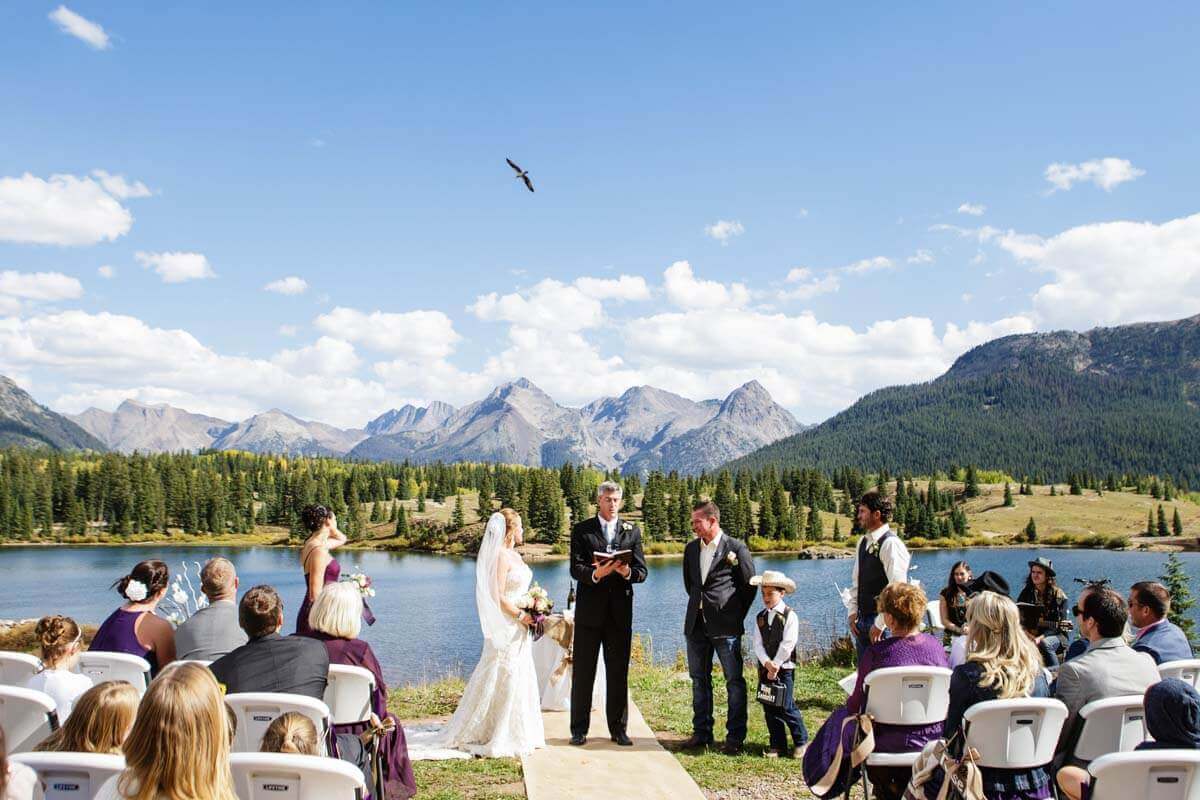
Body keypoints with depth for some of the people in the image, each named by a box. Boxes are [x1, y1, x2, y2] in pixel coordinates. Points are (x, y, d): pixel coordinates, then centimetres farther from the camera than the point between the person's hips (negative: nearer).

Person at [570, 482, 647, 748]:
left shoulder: (632, 531, 9)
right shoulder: (582, 530, 2)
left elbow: (641, 572, 3)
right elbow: (575, 569, -7)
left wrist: (627, 571, -20)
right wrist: (596, 573, -27)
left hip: (620, 611, 2)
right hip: (590, 610, -2)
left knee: (619, 673, 7)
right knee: (583, 672, 4)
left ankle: (618, 729, 17)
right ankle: (579, 730, 12)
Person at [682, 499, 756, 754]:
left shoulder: (736, 548, -7)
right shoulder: (691, 549, 10)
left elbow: (749, 585, 0)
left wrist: (736, 616, 3)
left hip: (725, 626, -6)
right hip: (696, 624, 6)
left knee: (734, 681, -1)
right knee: (699, 680, 11)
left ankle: (735, 737, 5)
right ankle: (702, 733, 21)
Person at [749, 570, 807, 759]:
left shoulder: (790, 616, -7)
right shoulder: (760, 617, 9)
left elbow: (787, 644, -13)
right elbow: (757, 643, 0)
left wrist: (776, 665, -14)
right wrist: (767, 664, -15)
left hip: (784, 668, -5)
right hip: (765, 668, 5)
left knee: (787, 707, -6)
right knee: (769, 708, 6)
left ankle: (800, 741, 12)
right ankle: (778, 745, 15)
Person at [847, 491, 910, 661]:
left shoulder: (891, 544, -15)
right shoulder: (863, 542, 11)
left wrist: (880, 624, -18)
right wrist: (853, 612, 9)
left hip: (884, 622, -8)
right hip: (863, 620, 8)